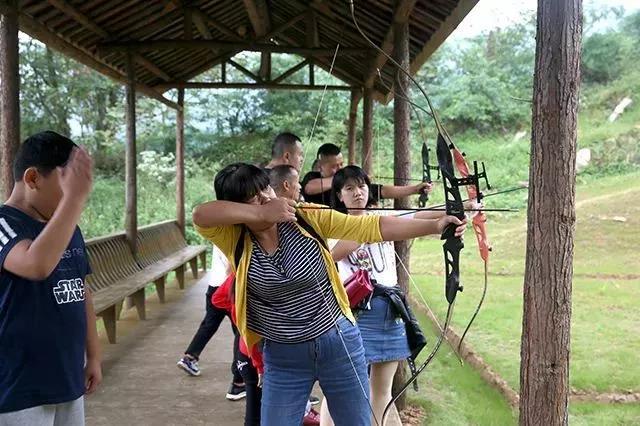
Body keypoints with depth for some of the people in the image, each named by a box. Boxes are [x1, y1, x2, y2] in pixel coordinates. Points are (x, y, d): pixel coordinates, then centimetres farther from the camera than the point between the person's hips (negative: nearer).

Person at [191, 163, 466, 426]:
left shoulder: (309, 217, -9)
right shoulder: (235, 239, -9)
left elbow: (375, 227, -13)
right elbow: (200, 215, -28)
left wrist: (435, 225, -21)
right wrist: (260, 213, -28)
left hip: (338, 345, 0)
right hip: (282, 358, 0)